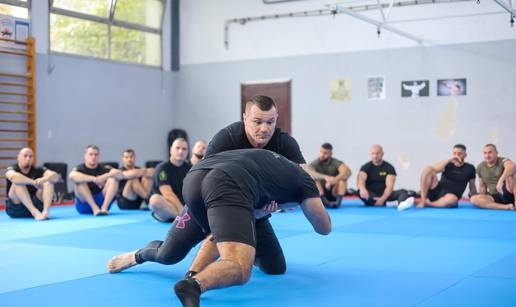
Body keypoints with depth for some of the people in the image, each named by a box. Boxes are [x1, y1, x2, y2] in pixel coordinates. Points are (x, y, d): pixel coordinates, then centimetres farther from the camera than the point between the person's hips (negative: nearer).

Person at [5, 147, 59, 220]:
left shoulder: (37, 170, 3)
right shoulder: (12, 169, -5)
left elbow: (55, 176, -14)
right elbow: (13, 177, -31)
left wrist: (43, 179, -35)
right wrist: (33, 182, -35)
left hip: (34, 204, 3)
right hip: (16, 208, -3)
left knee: (49, 181, -13)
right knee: (18, 182, -26)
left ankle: (45, 211, -35)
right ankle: (35, 212, -39)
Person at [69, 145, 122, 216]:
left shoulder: (103, 168, 6)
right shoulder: (80, 169, -2)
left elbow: (120, 174, -11)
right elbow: (72, 176, -28)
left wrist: (105, 176, -28)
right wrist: (94, 179, -34)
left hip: (102, 201, 2)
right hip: (84, 204, -2)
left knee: (113, 179, -15)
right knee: (80, 181, -24)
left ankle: (104, 207, -30)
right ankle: (95, 208, -32)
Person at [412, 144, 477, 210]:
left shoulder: (469, 168, 7)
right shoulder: (448, 165, 7)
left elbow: (472, 186, 17)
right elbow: (434, 170, -14)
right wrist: (449, 159, -17)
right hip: (437, 192, 1)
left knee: (452, 199, -41)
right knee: (428, 169, -20)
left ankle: (427, 203, -16)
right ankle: (422, 200, -22)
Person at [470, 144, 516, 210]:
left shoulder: (502, 161, -9)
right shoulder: (480, 167, 8)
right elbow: (482, 187, 19)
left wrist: (501, 180, -49)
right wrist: (484, 201, 4)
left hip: (509, 194, -5)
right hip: (496, 197, 5)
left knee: (509, 173, -29)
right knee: (474, 199, -24)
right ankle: (506, 207, -30)